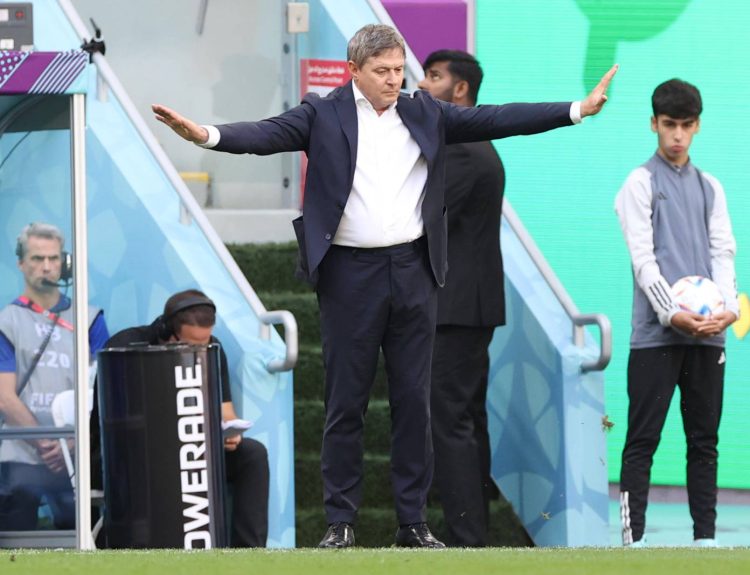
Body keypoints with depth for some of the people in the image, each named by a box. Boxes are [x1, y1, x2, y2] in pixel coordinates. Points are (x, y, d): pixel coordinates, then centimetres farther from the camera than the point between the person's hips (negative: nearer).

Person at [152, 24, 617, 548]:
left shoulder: (425, 114, 9)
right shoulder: (323, 115, -1)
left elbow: (497, 120, 5)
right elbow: (267, 134, -14)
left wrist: (577, 110, -2)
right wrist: (206, 135, -32)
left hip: (412, 270, 3)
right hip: (349, 274, -3)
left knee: (414, 401, 5)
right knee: (346, 403, 2)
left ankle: (414, 521, 11)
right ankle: (341, 522, 8)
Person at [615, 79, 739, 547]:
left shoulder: (710, 188, 17)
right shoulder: (641, 183, 3)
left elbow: (723, 252, 9)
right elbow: (643, 258, -6)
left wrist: (729, 307, -9)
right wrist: (672, 313, -18)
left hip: (708, 333, 5)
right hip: (656, 333, -5)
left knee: (705, 438, 6)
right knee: (643, 438, -6)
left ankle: (706, 535, 9)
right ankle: (633, 536, -9)